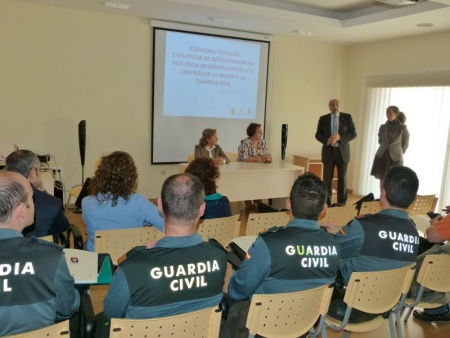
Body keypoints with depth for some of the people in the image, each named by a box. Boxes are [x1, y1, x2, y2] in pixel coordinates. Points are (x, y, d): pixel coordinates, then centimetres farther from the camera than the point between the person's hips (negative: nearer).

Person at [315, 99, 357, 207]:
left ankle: (342, 203, 17)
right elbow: (318, 135, 2)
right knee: (327, 178, 1)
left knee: (342, 178, 7)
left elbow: (353, 133, -3)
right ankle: (327, 203, 9)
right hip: (328, 151, 1)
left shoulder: (347, 117, 2)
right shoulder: (323, 119, 5)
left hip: (342, 151, 0)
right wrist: (328, 140, -17)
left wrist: (339, 137, -19)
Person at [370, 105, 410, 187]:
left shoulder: (402, 127, -7)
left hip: (395, 158, -3)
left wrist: (398, 153, 8)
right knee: (382, 179, 7)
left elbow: (405, 143, 3)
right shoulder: (382, 127, 2)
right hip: (382, 156, 3)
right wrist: (385, 149, 12)